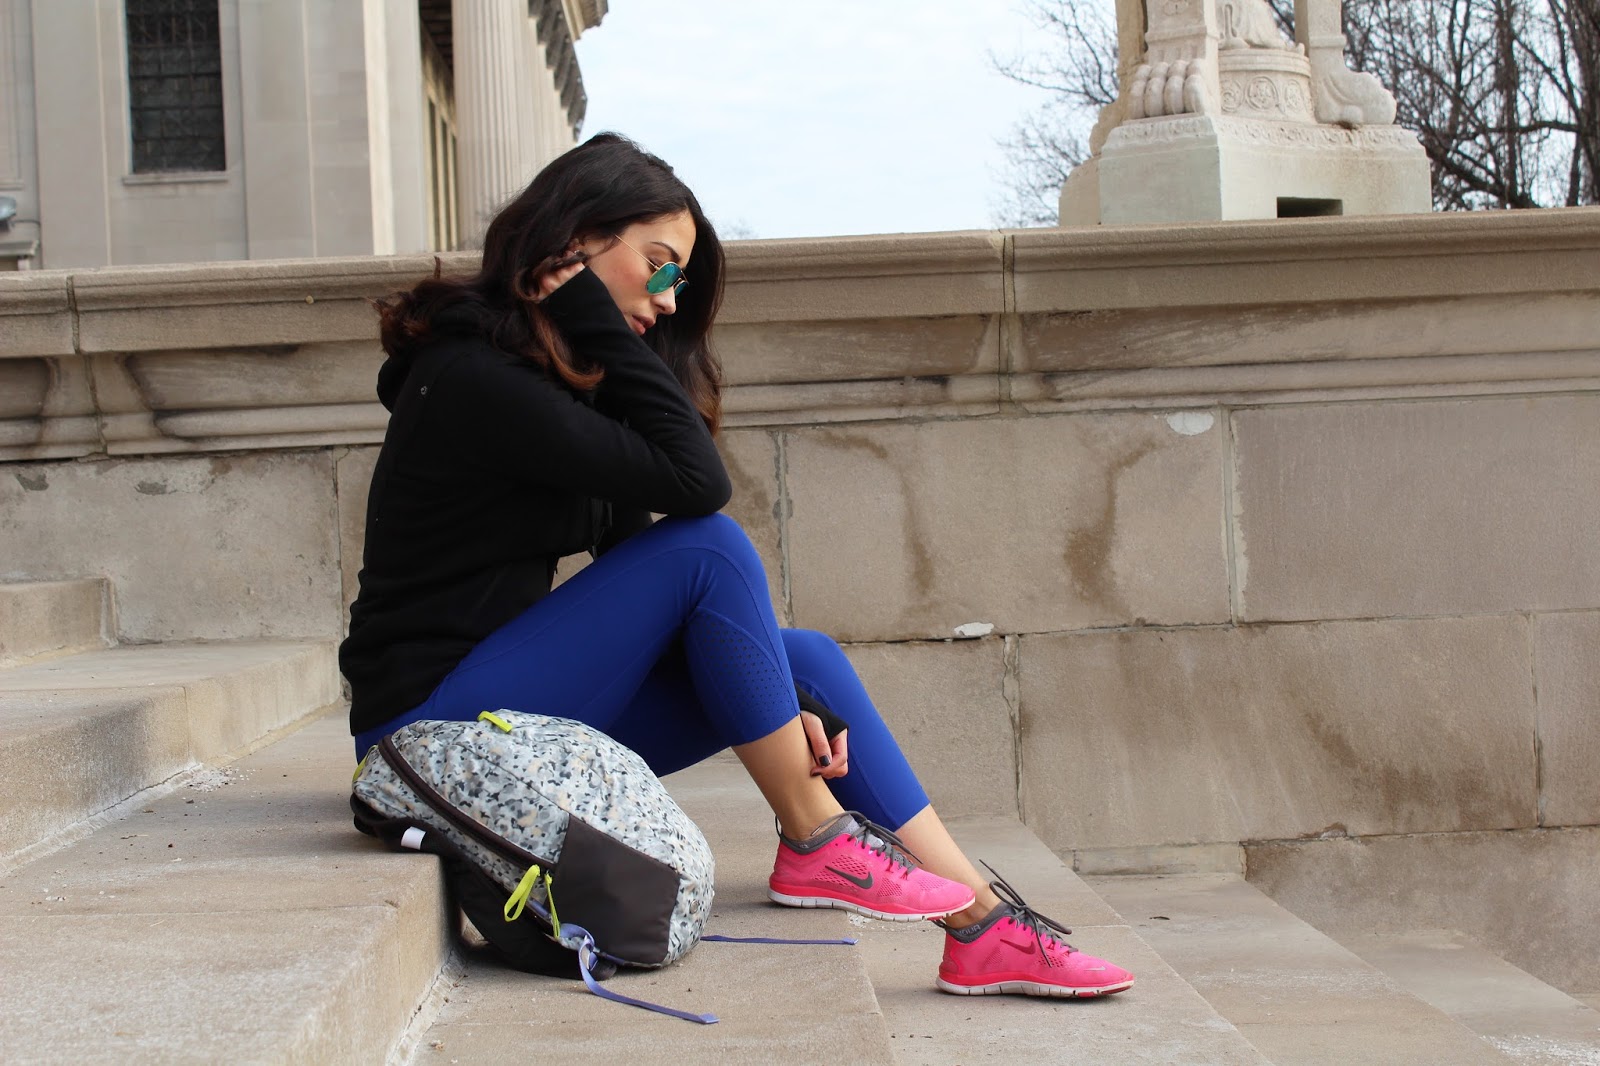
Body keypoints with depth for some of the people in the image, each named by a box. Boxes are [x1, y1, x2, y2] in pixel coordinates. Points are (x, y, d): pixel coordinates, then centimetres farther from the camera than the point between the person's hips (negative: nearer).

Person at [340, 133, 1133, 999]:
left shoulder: (558, 379, 13)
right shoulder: (471, 377, -17)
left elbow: (645, 580, 9)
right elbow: (696, 483, -21)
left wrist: (785, 699, -1)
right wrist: (595, 320, -16)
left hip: (512, 711, 9)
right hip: (435, 725, -9)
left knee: (807, 656, 0)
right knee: (709, 545, -19)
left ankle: (984, 928, 0)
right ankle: (815, 846, -8)